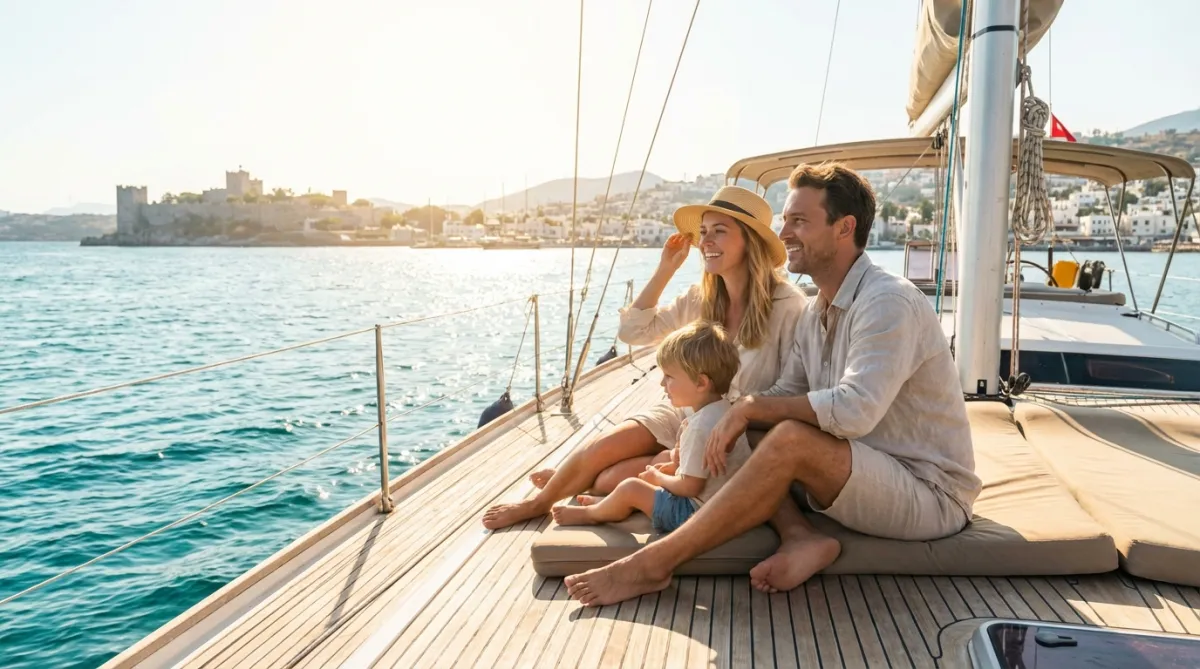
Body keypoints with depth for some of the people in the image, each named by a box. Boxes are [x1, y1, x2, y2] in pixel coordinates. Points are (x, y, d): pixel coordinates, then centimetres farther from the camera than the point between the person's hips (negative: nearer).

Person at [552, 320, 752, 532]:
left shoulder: (701, 427, -30)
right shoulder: (723, 408, 1)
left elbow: (689, 486, -24)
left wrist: (657, 478, -7)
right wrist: (679, 464, 3)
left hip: (699, 514, -10)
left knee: (630, 489, -6)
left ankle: (591, 514, 23)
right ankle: (610, 503, 35)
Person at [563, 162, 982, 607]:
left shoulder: (888, 302, -19)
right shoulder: (817, 312, 10)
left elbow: (854, 410, -32)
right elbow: (787, 395, 9)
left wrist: (751, 407, -22)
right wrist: (711, 426, -8)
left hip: (930, 495, -8)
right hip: (873, 480, 9)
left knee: (789, 441, -31)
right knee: (741, 443, -1)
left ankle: (650, 565, -25)